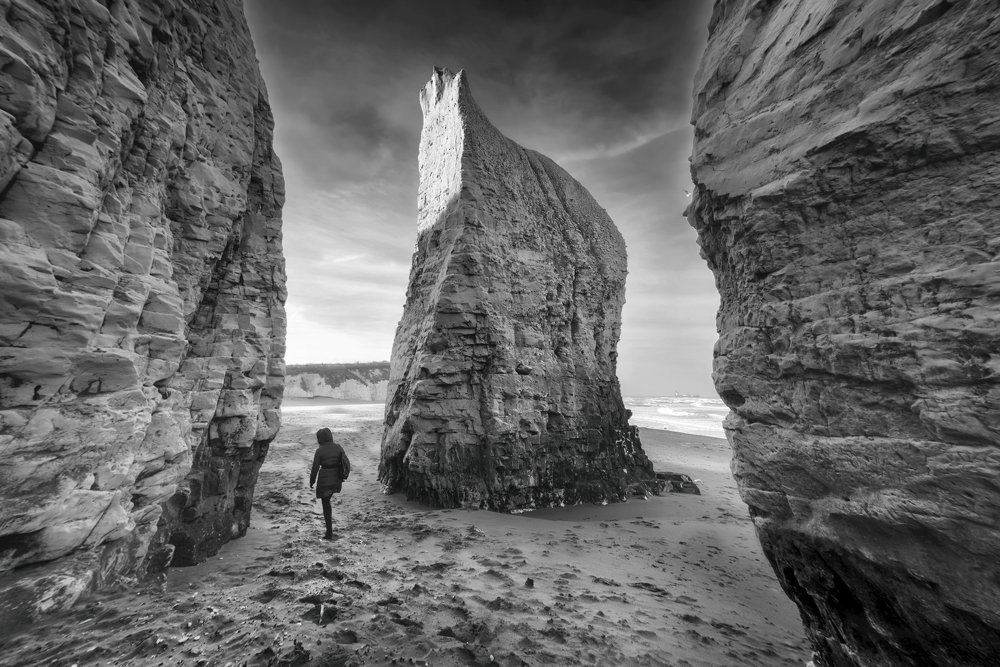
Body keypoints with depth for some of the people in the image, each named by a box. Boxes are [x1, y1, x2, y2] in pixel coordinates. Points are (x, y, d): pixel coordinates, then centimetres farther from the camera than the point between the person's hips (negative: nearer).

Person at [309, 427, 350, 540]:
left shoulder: (320, 450, -13)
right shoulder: (338, 447, -2)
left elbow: (315, 468, -9)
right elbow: (347, 463, -1)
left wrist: (312, 481, 6)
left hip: (324, 480, -4)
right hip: (337, 480, 4)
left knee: (325, 504, 9)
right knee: (327, 500, 29)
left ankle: (329, 533, 14)